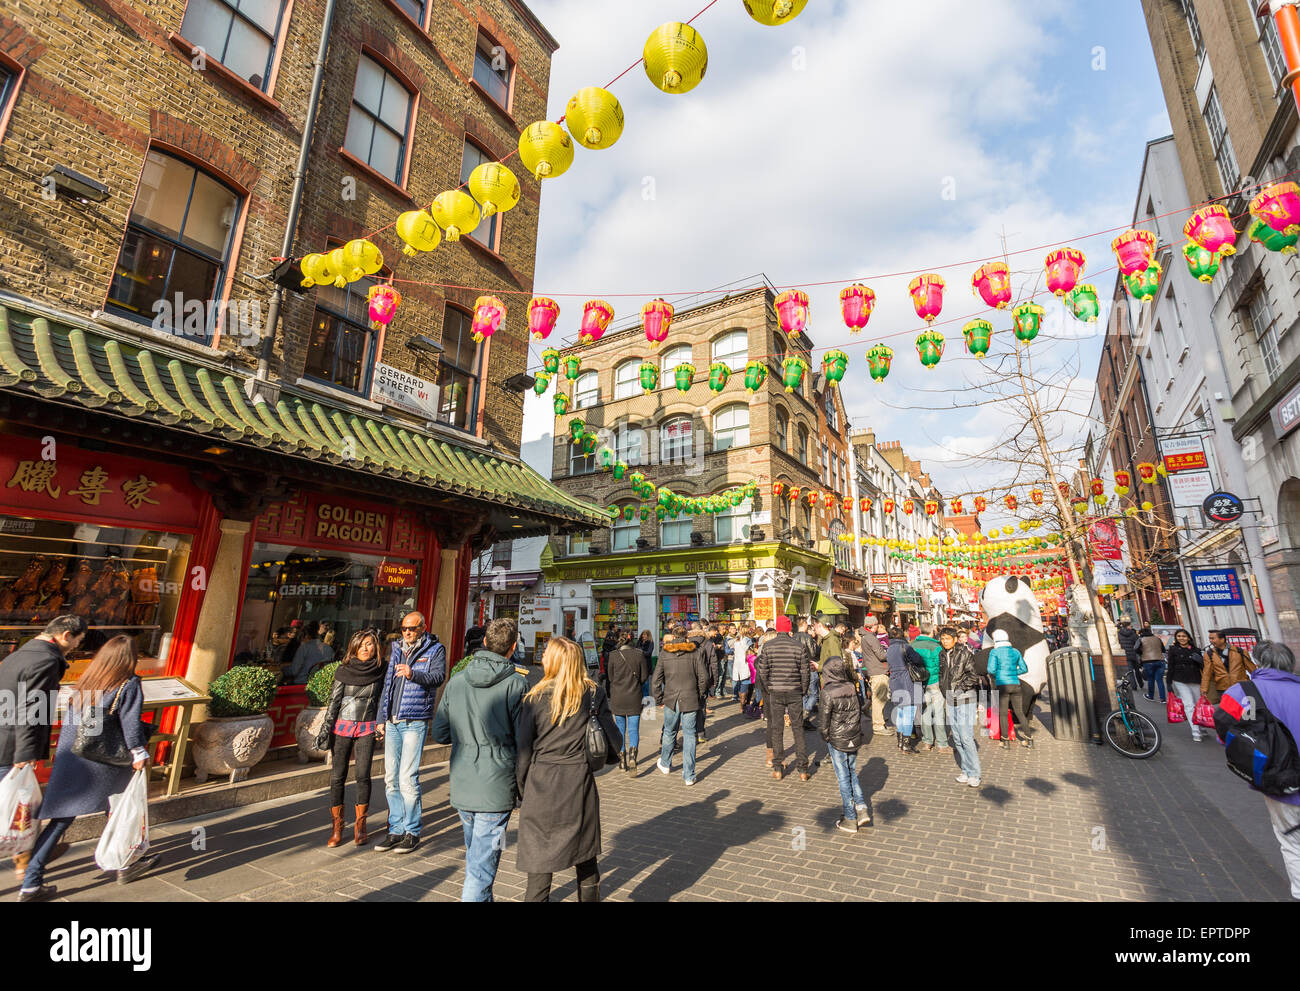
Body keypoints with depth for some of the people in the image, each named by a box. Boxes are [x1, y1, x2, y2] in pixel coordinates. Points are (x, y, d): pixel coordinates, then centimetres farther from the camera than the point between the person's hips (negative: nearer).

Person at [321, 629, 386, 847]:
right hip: (343, 727, 0)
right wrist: (326, 728, -2)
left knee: (363, 776, -2)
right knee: (337, 777, 1)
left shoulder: (381, 671, 0)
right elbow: (334, 700, 3)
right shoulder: (344, 670, 0)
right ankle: (337, 827, 15)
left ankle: (360, 825, 12)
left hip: (367, 729, 0)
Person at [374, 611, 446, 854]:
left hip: (415, 722, -6)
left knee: (407, 778, -6)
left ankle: (412, 832, 9)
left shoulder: (435, 650, -2)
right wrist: (380, 719, 17)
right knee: (391, 779, 10)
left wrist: (413, 674, -35)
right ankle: (396, 831, 23)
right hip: (392, 723, 6)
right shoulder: (396, 650, 16)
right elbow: (386, 686, 20)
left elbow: (438, 676, -18)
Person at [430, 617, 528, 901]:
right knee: (482, 867, 5)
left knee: (475, 857, 25)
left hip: (462, 789, 6)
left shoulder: (457, 680, 1)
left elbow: (439, 734, 6)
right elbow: (524, 741, -13)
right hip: (496, 789, -5)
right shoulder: (516, 683, -14)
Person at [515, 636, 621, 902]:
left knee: (539, 865, 9)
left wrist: (522, 791, 9)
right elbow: (614, 743, -2)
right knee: (586, 859, 19)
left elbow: (523, 751, -4)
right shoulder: (594, 694, -4)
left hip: (541, 788, -1)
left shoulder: (535, 698, -7)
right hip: (580, 785, 2)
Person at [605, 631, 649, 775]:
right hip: (634, 698, 0)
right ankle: (632, 753, -18)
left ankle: (622, 760, 23)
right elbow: (644, 676, -1)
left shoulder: (614, 655, -9)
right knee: (633, 729, 5)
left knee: (620, 729, 15)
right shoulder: (639, 655, -7)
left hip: (617, 697, 1)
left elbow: (610, 676, 0)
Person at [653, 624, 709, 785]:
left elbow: (656, 679, -2)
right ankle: (689, 775, 11)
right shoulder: (695, 652, -6)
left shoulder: (664, 653, -3)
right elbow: (703, 677, -7)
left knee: (669, 732, 20)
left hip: (670, 699, 1)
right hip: (690, 700, -1)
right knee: (689, 735, 7)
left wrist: (659, 700, 9)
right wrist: (699, 695, 8)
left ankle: (665, 764, 39)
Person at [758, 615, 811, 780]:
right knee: (798, 729, 9)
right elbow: (805, 671, -3)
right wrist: (803, 691, 10)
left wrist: (767, 690, 10)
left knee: (776, 729, 8)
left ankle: (778, 768, 13)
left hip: (775, 692, 0)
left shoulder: (767, 646, -4)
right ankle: (802, 769, 13)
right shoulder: (799, 645, -5)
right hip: (795, 692, 0)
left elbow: (762, 672, -3)